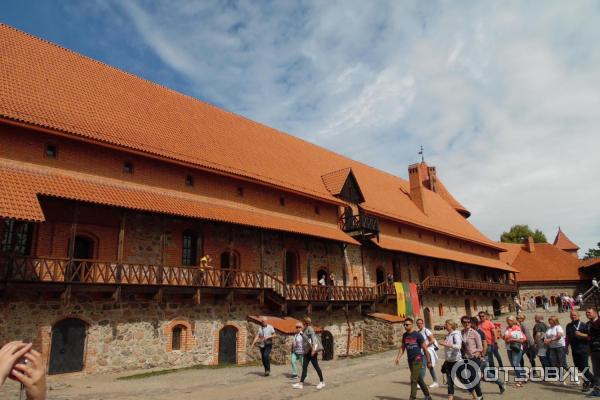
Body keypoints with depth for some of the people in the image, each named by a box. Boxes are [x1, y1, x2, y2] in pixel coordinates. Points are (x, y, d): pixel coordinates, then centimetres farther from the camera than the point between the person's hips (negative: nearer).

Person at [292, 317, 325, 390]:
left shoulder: (310, 329, -12)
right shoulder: (305, 330, 14)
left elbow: (313, 338, -20)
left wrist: (313, 348, -27)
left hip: (312, 350, -9)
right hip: (307, 350, 9)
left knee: (316, 366, 0)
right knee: (304, 367, 6)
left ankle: (322, 382, 13)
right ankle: (301, 383, 7)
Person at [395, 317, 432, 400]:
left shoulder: (418, 335, -11)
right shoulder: (404, 335, 6)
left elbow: (425, 348, -7)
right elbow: (402, 348, 11)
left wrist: (428, 361, -5)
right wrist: (398, 358, -3)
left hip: (417, 360, -6)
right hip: (410, 360, 6)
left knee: (413, 380, -9)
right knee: (419, 379, 17)